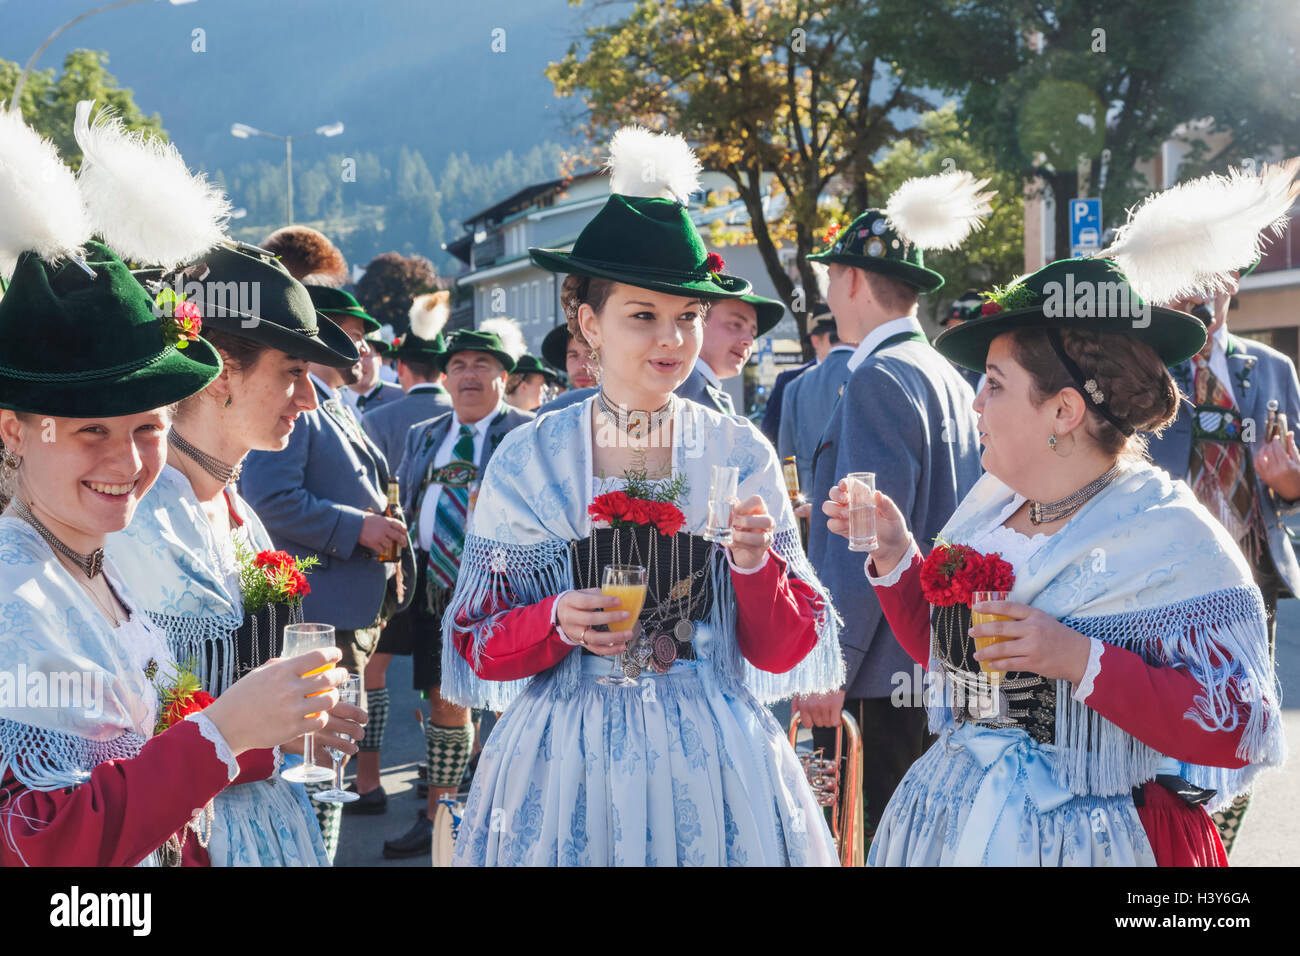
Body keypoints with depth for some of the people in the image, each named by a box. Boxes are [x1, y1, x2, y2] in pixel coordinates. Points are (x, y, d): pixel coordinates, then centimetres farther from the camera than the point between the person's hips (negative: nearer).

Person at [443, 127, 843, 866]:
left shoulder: (739, 453, 0)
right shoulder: (528, 459, -1)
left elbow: (785, 656, 0)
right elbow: (479, 649, 2)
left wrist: (756, 563, -17)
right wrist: (557, 622, -17)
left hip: (714, 769, 1)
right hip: (569, 766, 0)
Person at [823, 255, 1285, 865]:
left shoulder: (1171, 538, -16)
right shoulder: (990, 507, 4)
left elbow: (1238, 732, -22)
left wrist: (1080, 660, -28)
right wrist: (895, 554, 1)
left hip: (1090, 845, -6)